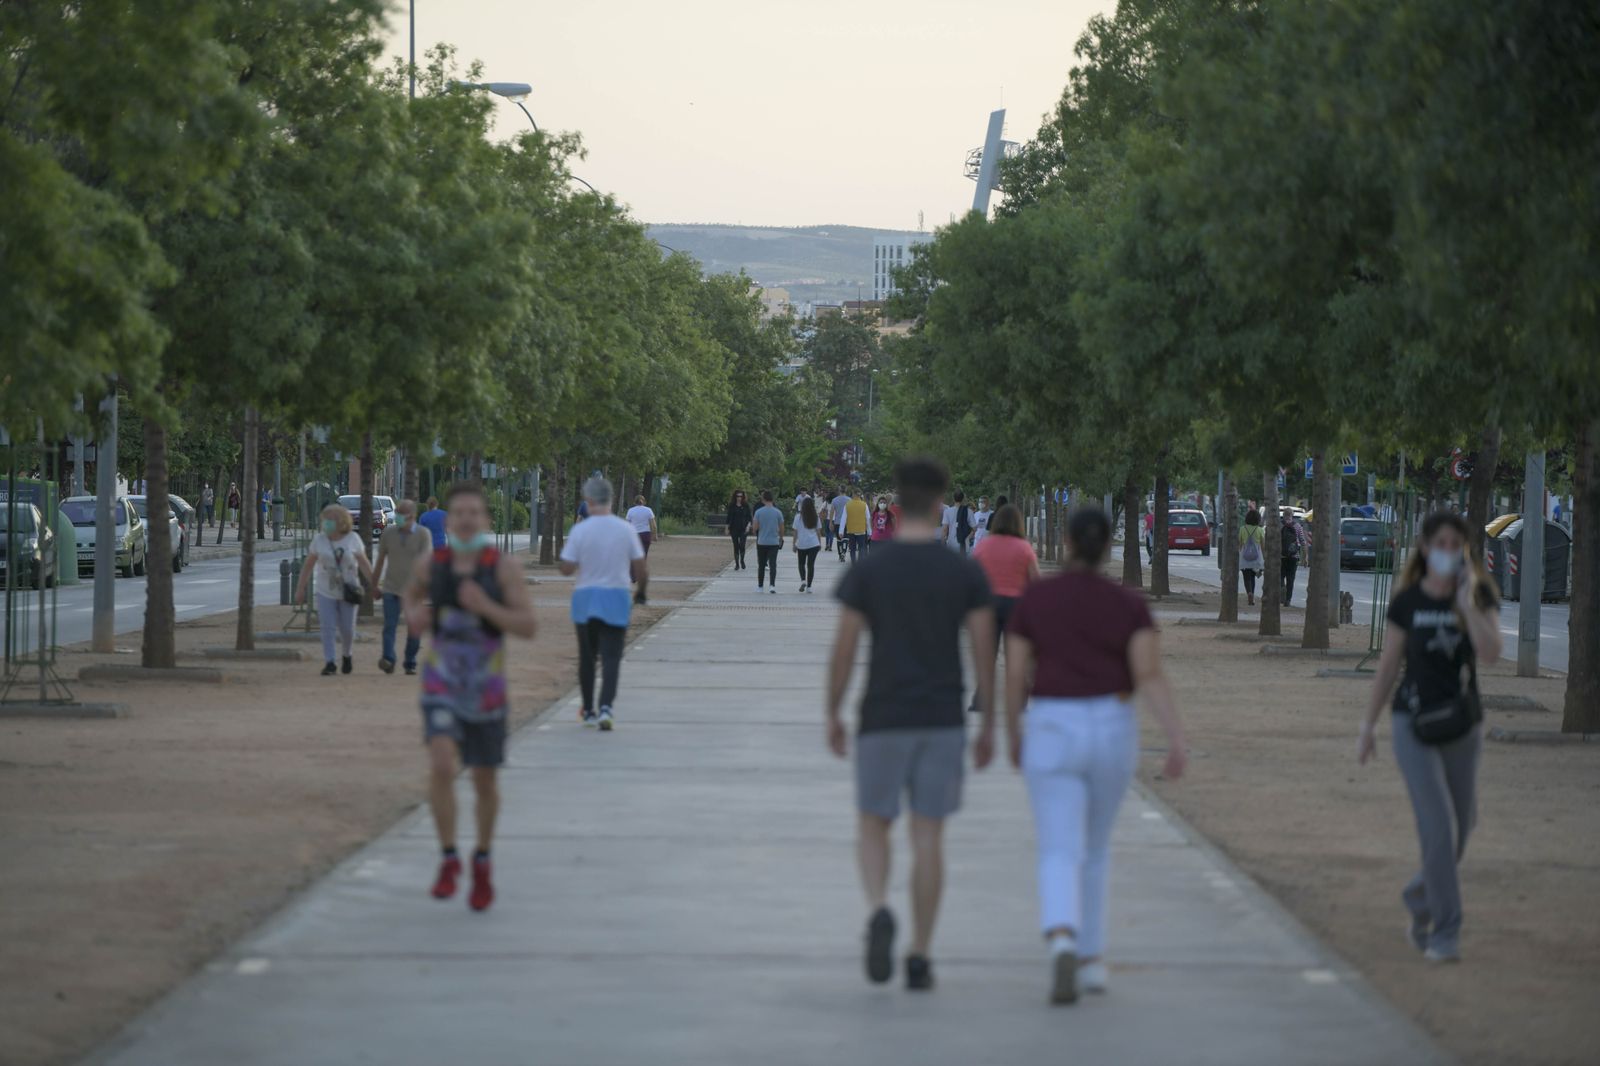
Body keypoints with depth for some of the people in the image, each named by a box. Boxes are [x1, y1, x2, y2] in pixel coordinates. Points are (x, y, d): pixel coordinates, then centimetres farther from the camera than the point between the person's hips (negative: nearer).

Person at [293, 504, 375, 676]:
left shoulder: (352, 539, -6)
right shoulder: (319, 540, -4)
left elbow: (364, 564, -2)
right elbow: (308, 565, 2)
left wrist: (374, 585, -5)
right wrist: (300, 589, 1)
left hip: (348, 591, 0)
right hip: (325, 592, 0)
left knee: (347, 629, 5)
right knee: (327, 627, -9)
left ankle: (346, 655, 32)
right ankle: (329, 663, -4)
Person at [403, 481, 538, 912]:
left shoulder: (504, 567, -11)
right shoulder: (430, 562, -4)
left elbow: (528, 627, -14)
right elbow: (413, 592, 19)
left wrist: (486, 607, -29)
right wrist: (413, 615, -4)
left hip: (486, 688, 0)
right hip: (441, 685, 0)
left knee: (485, 780, 10)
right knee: (441, 766, -21)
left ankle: (483, 860, 35)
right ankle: (448, 858, -6)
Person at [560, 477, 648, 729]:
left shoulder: (579, 530, -11)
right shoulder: (626, 529, -5)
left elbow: (567, 568, -9)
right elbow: (640, 569, 0)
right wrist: (641, 591, 18)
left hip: (585, 598, 0)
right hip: (617, 600, 0)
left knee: (587, 656, 14)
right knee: (611, 657, -1)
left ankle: (588, 711, 23)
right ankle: (606, 706, -20)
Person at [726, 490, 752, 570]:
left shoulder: (746, 505, 3)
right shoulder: (731, 506, 4)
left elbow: (749, 517, 4)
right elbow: (729, 517, 7)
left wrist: (748, 525, -10)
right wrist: (727, 528, 4)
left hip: (743, 529, -1)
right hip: (734, 529, 1)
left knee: (742, 545, -10)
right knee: (736, 546, 3)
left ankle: (742, 560, 14)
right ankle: (737, 564, 10)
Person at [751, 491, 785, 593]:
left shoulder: (758, 512, -6)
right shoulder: (778, 512, -4)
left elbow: (755, 527, -5)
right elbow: (781, 528, 2)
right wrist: (781, 538, 19)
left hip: (762, 542, 0)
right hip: (774, 542, 0)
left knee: (761, 565, 11)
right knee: (773, 565, -4)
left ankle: (760, 586, 18)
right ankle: (772, 585, -19)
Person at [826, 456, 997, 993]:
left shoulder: (866, 571, -5)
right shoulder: (966, 573, -1)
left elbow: (844, 647, -5)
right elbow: (984, 651, -2)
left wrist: (833, 715, 7)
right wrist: (988, 726, 7)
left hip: (883, 719, -1)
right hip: (943, 720, 1)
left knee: (873, 826, 12)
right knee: (928, 836, 6)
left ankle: (879, 910, -16)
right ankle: (919, 957, 5)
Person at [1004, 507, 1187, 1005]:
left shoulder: (1033, 599, -3)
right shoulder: (1129, 605, -2)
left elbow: (1015, 675, 0)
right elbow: (1151, 675, -13)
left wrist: (1012, 734, 14)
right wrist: (1177, 740, -16)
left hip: (1052, 734, -2)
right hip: (1112, 733, 2)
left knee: (1060, 857, -7)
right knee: (1093, 848, 22)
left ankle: (1062, 942, -34)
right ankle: (1092, 959, 26)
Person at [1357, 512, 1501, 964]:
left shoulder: (1480, 597, -1)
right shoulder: (1408, 602, -3)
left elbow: (1490, 652, -18)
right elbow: (1388, 667, 5)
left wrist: (1467, 601, -19)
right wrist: (1368, 727, 7)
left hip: (1462, 726, 3)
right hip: (1413, 726, -3)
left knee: (1461, 827, 13)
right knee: (1439, 826, -13)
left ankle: (1420, 894, 41)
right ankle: (1445, 930, -7)